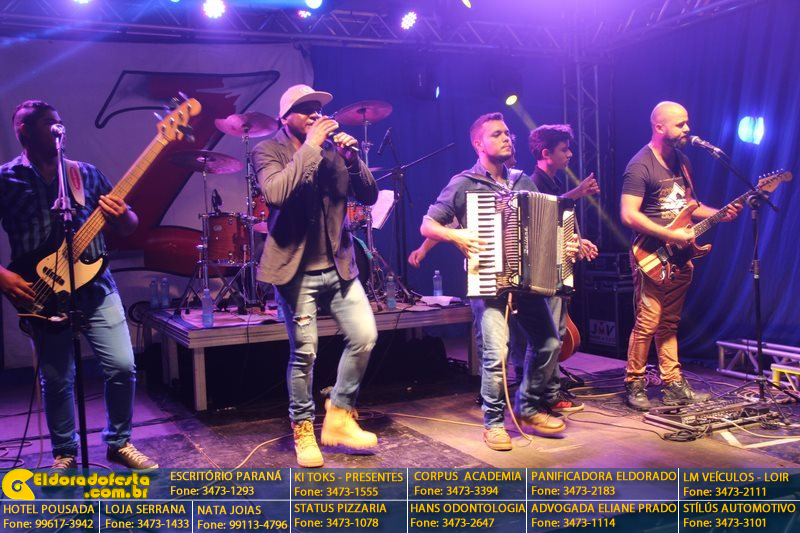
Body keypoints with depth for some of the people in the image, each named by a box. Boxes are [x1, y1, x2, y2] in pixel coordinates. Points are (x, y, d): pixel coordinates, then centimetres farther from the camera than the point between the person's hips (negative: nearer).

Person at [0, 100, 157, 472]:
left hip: (95, 286, 2)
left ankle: (119, 443, 18)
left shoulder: (86, 173, 8)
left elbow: (129, 227, 10)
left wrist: (121, 215, -12)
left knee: (122, 366, -3)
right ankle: (64, 454, 26)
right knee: (56, 381, 5)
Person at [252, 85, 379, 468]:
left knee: (365, 338, -3)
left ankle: (339, 418, 15)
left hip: (338, 266, 5)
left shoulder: (333, 148, 9)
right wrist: (310, 147, -21)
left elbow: (369, 196, 4)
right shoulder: (268, 151, -3)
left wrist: (352, 158, -12)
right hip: (296, 270, -4)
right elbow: (275, 193, -24)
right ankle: (303, 432, 18)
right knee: (304, 353, -2)